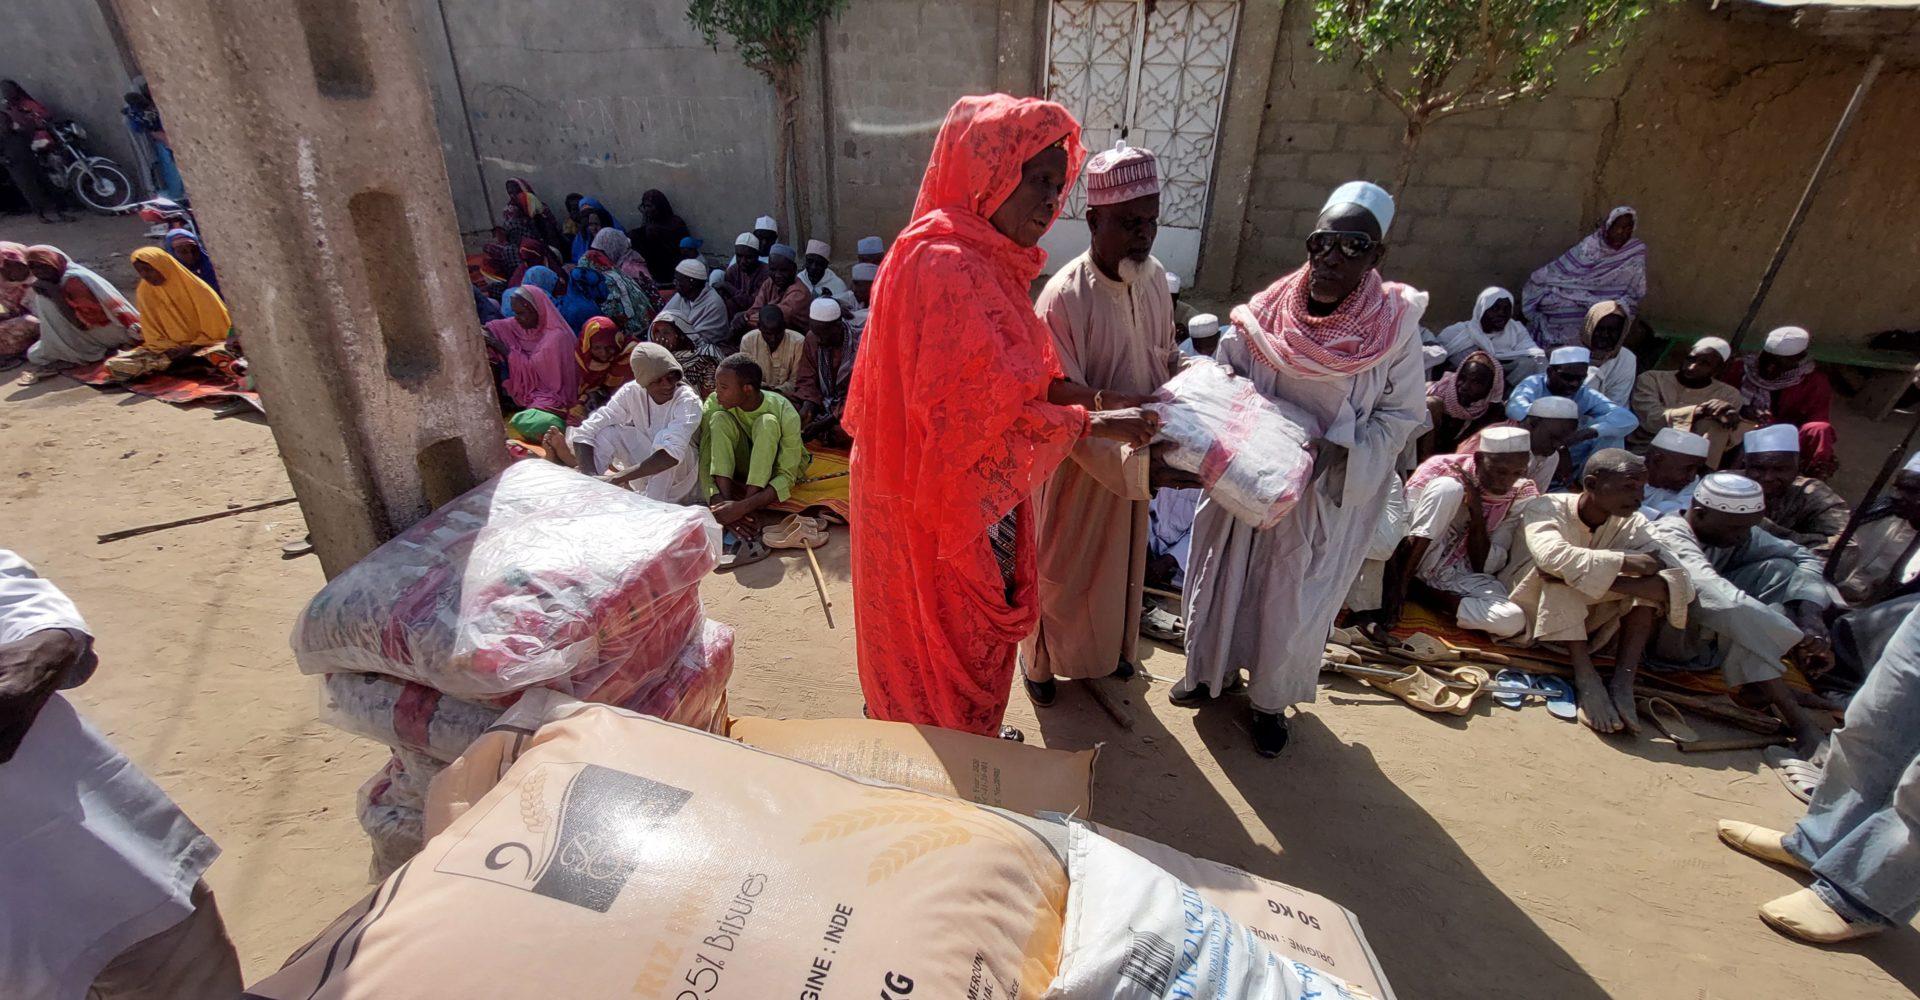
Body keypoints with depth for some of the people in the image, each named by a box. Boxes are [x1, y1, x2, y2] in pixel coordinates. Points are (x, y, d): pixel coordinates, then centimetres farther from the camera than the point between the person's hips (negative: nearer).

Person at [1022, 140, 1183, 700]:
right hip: (1078, 461, -6)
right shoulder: (1063, 298, -27)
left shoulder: (1154, 278, -5)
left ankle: (1109, 649, 50)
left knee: (1120, 562, 24)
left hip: (1137, 456, 6)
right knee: (1062, 567, 14)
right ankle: (1041, 661, 39)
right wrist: (1142, 465, -37)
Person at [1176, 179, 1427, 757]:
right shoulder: (1265, 314, -9)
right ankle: (1214, 670, 43)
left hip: (1325, 498, -2)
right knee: (1225, 578, 17)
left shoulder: (1395, 326, -12)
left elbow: (1401, 416, -7)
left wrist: (1332, 454, -21)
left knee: (1294, 602, 12)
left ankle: (1272, 700, 37)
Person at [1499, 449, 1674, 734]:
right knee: (1564, 569, -30)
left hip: (1584, 621, 5)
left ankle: (1623, 683, -24)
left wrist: (1596, 577, -35)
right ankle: (1586, 675, -32)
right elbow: (1552, 556, -40)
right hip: (1532, 612, -4)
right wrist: (1625, 561, -32)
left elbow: (1668, 586, -21)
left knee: (1648, 584, -15)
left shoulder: (1631, 523, -4)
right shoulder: (1546, 509, -17)